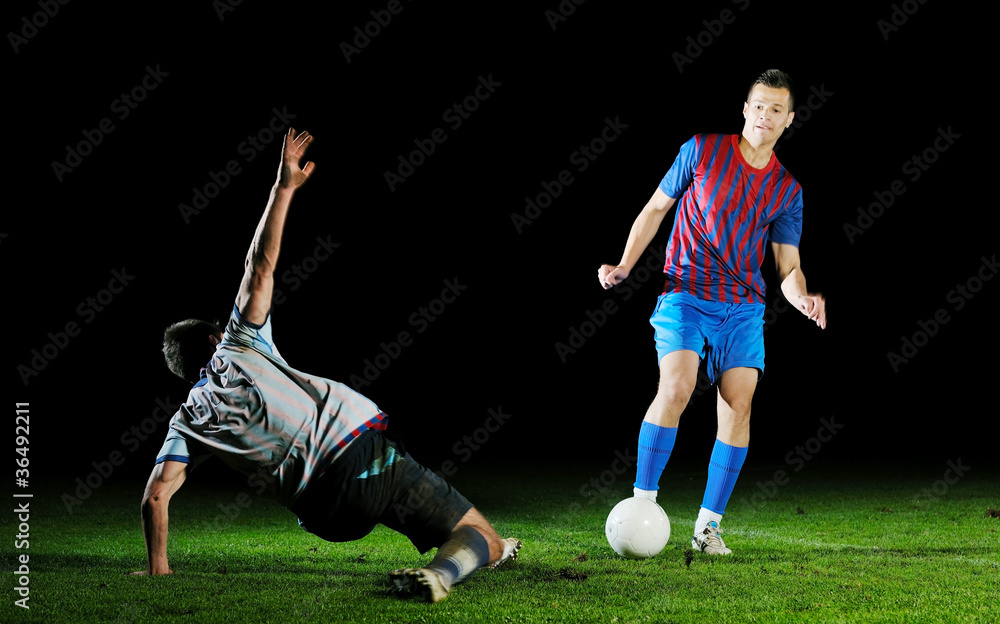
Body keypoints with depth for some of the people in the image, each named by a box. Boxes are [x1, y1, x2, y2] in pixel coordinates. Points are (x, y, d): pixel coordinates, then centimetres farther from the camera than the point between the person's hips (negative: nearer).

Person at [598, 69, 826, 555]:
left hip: (744, 307, 3)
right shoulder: (702, 151, 1)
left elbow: (788, 268, 9)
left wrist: (802, 298, -14)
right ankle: (642, 502, -15)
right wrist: (624, 265, 0)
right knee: (676, 388, -23)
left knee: (738, 405, -9)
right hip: (685, 294, -3)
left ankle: (708, 524, 0)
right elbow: (655, 209, 9)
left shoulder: (787, 191, 8)